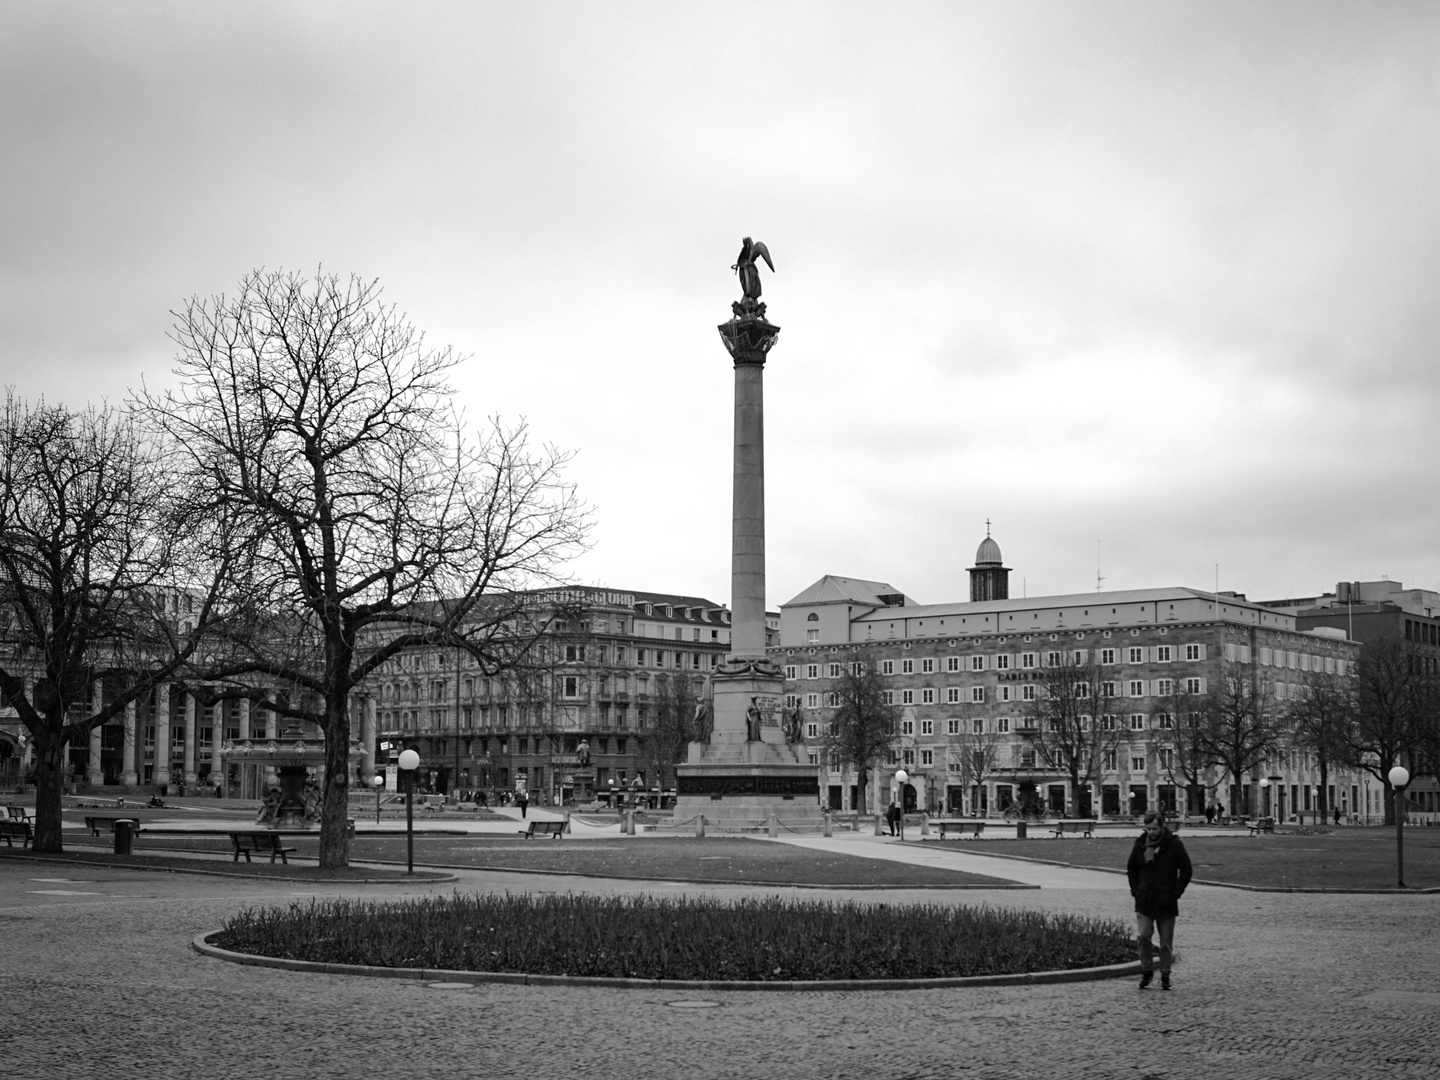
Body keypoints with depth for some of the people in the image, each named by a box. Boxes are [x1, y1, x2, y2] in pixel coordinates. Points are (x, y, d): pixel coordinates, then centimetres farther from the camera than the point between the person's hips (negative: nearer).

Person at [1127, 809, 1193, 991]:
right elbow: (1131, 869, 15)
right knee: (1142, 936, -10)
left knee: (1166, 942, 4)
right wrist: (1135, 890, 3)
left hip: (1167, 902, -2)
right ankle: (1146, 970, 6)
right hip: (1144, 902, 2)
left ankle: (1165, 976, 15)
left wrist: (1176, 892, -8)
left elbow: (1186, 870, 0)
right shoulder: (1140, 844, 3)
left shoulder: (1174, 844, -5)